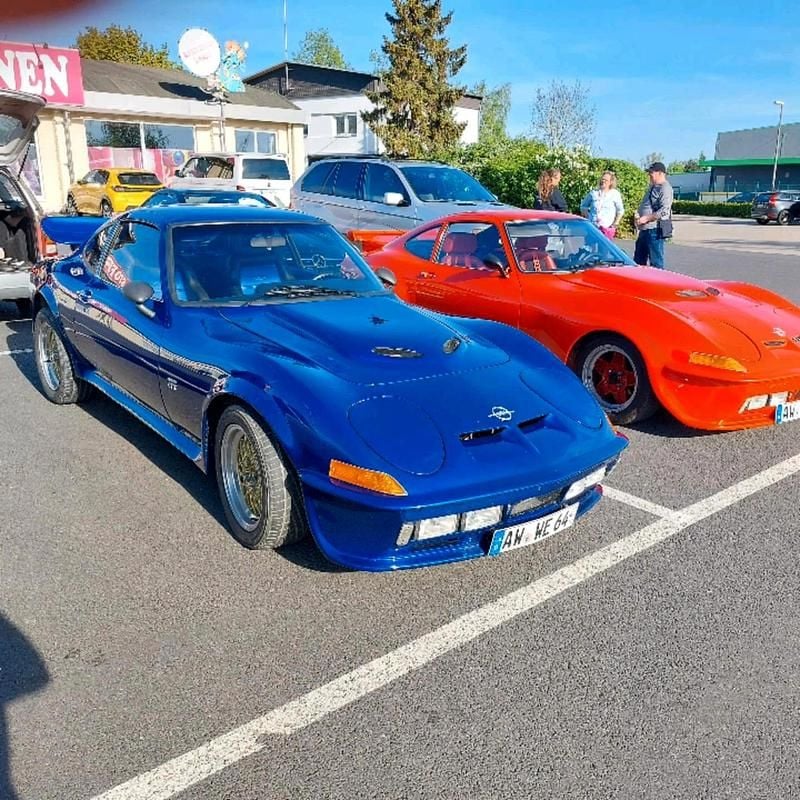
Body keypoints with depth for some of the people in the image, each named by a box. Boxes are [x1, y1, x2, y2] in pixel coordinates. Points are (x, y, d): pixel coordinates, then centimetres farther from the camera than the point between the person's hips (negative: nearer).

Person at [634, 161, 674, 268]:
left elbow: (664, 211, -20)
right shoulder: (652, 187, 19)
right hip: (644, 229, 10)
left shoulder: (665, 188, -11)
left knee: (656, 262, -5)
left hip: (655, 230, -10)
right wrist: (637, 213, 8)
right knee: (638, 260, 15)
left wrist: (646, 218, -19)